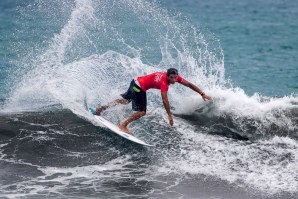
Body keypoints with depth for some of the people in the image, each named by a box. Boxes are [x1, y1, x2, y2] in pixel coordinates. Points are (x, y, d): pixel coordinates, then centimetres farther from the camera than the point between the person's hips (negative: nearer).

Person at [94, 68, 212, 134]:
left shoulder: (174, 77, -9)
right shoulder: (164, 82, -32)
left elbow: (189, 84, -5)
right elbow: (165, 100, -37)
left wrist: (202, 94, -7)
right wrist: (169, 115, -36)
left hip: (137, 82, 9)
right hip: (139, 88, -9)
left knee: (124, 100, 25)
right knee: (141, 112, -12)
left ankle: (101, 108, 36)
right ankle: (123, 125, 0)